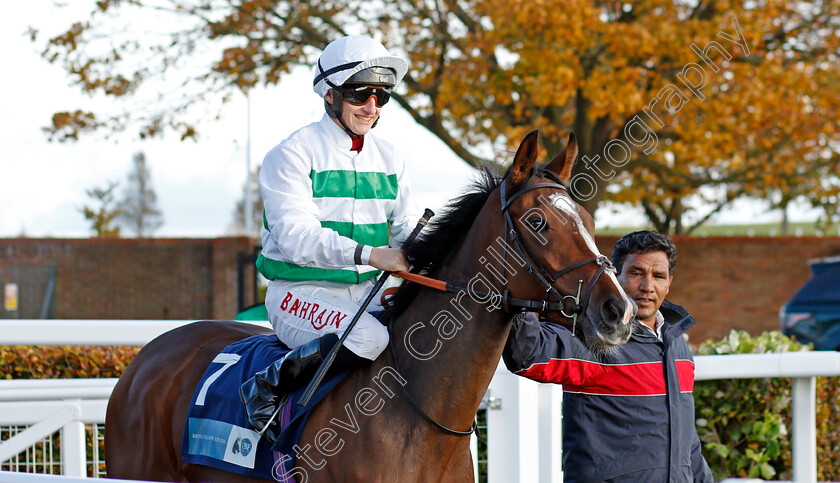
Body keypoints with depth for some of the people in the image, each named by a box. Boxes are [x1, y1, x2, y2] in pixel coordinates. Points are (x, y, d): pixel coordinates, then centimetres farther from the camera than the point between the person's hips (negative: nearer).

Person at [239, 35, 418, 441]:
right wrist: (368, 254, -33)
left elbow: (407, 228, 13)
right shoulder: (292, 155, -8)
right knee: (368, 336, -34)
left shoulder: (389, 159, 13)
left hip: (368, 293, 6)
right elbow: (295, 237, -20)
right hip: (300, 293, -6)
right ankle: (265, 388, -17)